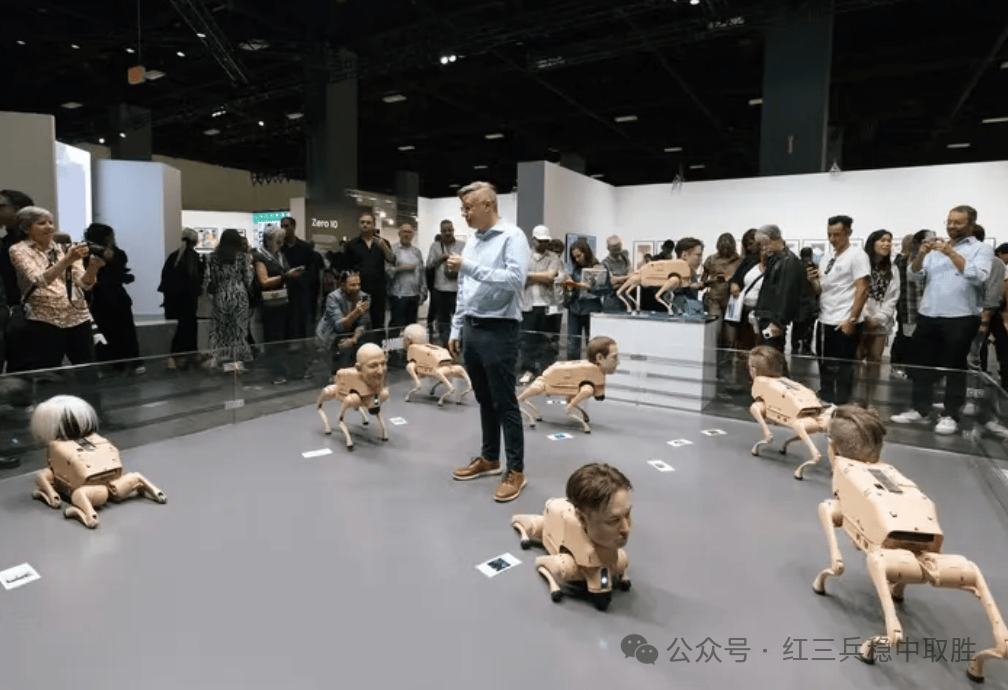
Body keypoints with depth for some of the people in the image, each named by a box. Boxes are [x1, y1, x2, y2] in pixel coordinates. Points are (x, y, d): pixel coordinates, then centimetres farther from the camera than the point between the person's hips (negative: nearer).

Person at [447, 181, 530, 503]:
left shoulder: (512, 237, -9)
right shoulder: (473, 241, 14)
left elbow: (515, 279, -24)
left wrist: (470, 267, -23)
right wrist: (456, 329, 16)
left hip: (499, 331, -7)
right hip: (472, 330, 7)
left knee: (505, 403, -1)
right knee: (485, 400, 16)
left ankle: (516, 470, 10)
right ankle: (489, 458, 30)